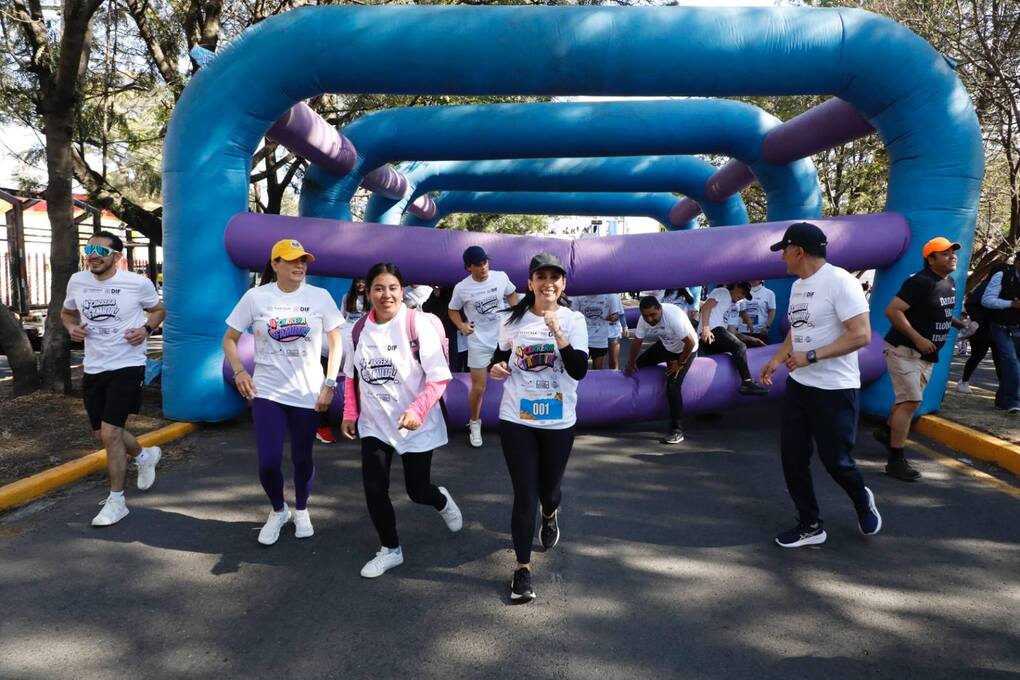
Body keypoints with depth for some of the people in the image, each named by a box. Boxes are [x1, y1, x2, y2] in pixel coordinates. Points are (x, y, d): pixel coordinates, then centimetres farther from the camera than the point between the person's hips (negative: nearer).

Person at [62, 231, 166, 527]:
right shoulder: (77, 281, 2)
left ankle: (116, 501, 6)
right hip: (93, 369, 6)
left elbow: (158, 310, 7)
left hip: (127, 366, -5)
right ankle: (144, 455, 46)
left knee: (110, 433, -10)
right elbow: (66, 312, 19)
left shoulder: (138, 283, -10)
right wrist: (72, 328, -3)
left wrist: (146, 329, -13)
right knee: (103, 434, 15)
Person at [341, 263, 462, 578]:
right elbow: (352, 377, 11)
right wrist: (350, 414, 6)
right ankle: (390, 549, 22)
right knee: (374, 490, -1)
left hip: (417, 426, -3)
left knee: (417, 491, 8)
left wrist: (416, 410, -28)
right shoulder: (359, 330, -1)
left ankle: (442, 500, 46)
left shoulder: (418, 324, -16)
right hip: (374, 425, 4)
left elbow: (439, 377, -17)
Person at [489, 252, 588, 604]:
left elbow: (579, 371, -18)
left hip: (558, 421, 0)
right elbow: (501, 356, 15)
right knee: (524, 494, -1)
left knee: (549, 486, 17)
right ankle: (522, 567, 12)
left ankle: (551, 515, 55)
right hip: (516, 419, 0)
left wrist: (556, 331, -28)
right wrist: (495, 367, -8)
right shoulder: (514, 320, -1)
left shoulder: (574, 320, -7)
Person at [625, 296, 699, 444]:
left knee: (673, 387, -15)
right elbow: (637, 342, -5)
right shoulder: (644, 320, -19)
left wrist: (680, 363, -21)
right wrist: (631, 364, 4)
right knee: (640, 362, 6)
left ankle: (677, 431, -9)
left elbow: (690, 343, -32)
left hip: (685, 350, -6)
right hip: (665, 345, 7)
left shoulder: (674, 317, -38)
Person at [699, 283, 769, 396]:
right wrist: (705, 328, -22)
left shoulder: (736, 307, 29)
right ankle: (747, 383, -29)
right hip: (713, 331, -10)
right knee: (739, 347, -21)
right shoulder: (723, 292, 6)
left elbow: (731, 332, 22)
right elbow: (706, 307, -10)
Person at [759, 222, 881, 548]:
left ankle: (863, 501, 34)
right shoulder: (797, 286, 11)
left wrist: (811, 356, -24)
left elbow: (861, 335, -22)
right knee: (792, 458, 6)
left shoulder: (839, 281, -17)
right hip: (797, 386, 8)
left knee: (835, 460, 2)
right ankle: (810, 526, 20)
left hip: (834, 390, -8)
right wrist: (776, 360, 10)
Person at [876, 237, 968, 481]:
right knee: (910, 402, -14)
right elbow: (892, 311, -26)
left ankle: (887, 431, 46)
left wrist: (960, 324, 8)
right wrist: (918, 339, -28)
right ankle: (896, 461, -10)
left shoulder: (950, 283, 9)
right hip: (905, 350, -9)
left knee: (908, 399, 22)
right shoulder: (920, 282, -20)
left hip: (927, 354, 9)